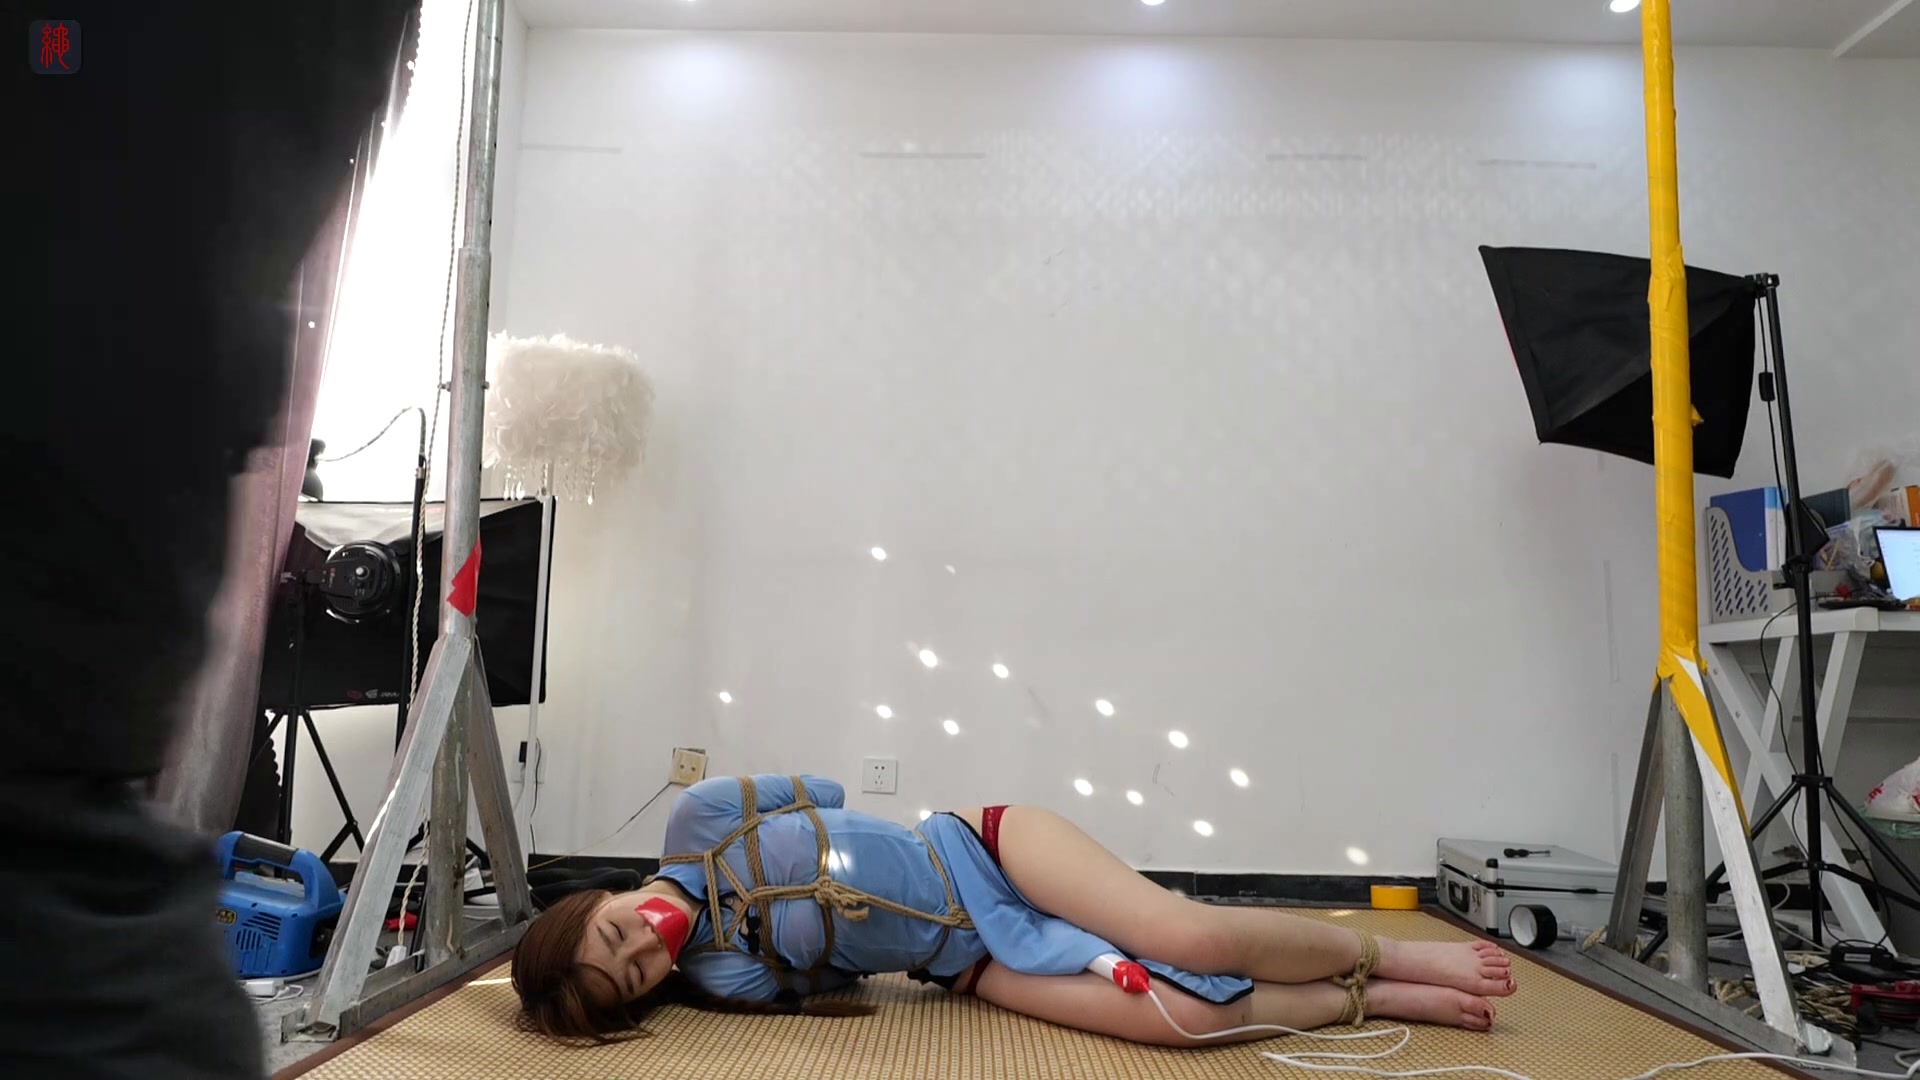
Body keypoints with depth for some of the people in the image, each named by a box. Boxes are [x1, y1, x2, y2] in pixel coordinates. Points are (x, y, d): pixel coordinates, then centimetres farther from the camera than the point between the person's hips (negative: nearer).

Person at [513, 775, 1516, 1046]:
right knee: (1179, 1011, -23)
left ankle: (1387, 952, 4)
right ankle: (1375, 999, 1)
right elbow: (818, 981, 2)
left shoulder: (696, 821, -7)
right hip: (977, 961, 0)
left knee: (1189, 936, -22)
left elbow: (822, 791, 9)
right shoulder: (716, 977, -6)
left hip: (983, 851, 1)